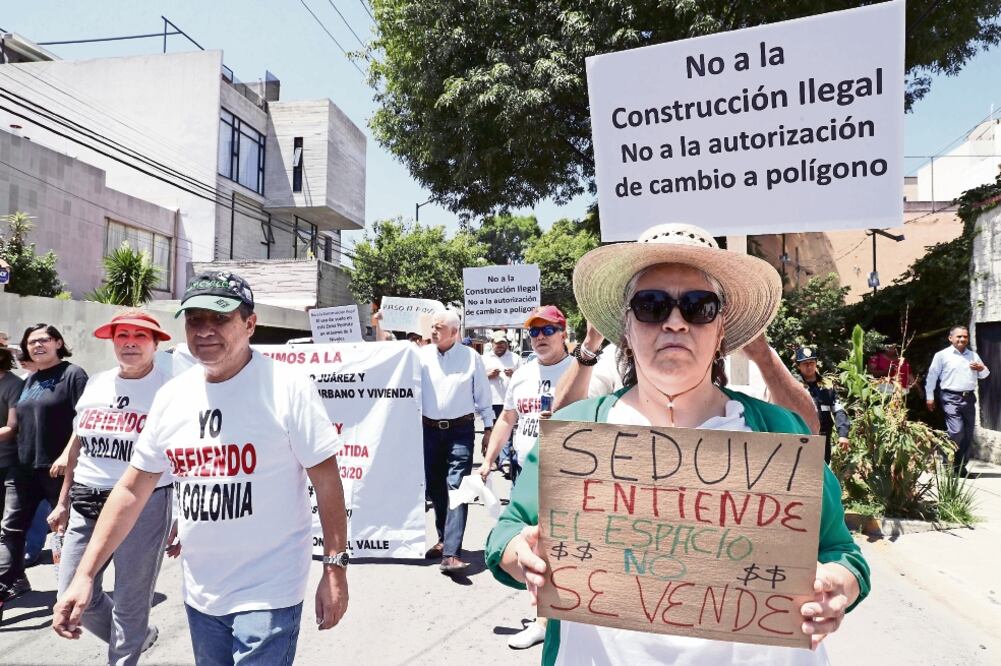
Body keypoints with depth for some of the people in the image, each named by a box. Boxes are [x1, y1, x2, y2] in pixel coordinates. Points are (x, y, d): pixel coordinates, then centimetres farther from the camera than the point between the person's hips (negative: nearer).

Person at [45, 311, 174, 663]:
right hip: (86, 504, 6)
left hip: (144, 505, -6)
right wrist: (63, 502, 18)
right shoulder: (96, 383, 9)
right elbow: (77, 444, 18)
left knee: (130, 603, 5)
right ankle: (137, 637, 37)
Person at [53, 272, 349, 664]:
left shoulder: (287, 388, -15)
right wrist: (85, 574, 4)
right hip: (199, 593, 6)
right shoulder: (171, 396, 1)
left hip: (269, 593, -5)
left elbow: (327, 482, -12)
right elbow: (131, 490, 7)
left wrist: (335, 567, -13)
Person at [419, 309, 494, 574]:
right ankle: (444, 539, 32)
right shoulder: (422, 355, 4)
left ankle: (451, 554, -14)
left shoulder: (471, 357, -2)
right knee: (435, 487, 13)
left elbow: (483, 396, 4)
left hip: (460, 430, -3)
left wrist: (488, 427, 4)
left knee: (456, 488, -11)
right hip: (429, 430, 3)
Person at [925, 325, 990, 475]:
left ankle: (961, 466, 18)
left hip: (969, 398, 6)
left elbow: (984, 375, 25)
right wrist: (930, 397, -3)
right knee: (956, 432, -16)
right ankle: (949, 465, -1)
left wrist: (982, 369, 0)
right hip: (951, 398, -6)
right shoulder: (942, 355, 0)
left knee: (968, 434, 8)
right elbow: (932, 376, 0)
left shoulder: (973, 355, 16)